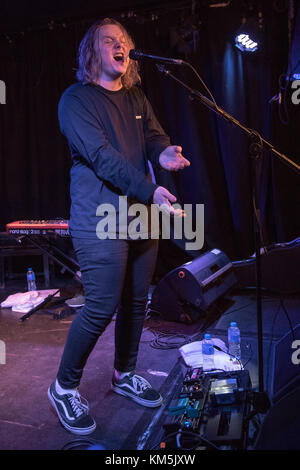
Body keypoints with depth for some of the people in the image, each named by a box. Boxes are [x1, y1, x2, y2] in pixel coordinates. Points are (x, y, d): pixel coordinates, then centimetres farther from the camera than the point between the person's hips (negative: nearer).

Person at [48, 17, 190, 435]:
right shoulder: (76, 99, -3)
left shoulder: (136, 98, 19)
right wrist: (150, 191, -26)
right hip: (101, 219, -7)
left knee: (136, 300, 12)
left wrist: (164, 152, -17)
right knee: (102, 307, -8)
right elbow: (102, 156, -16)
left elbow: (153, 135, 8)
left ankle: (124, 375, 32)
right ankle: (64, 386, 15)